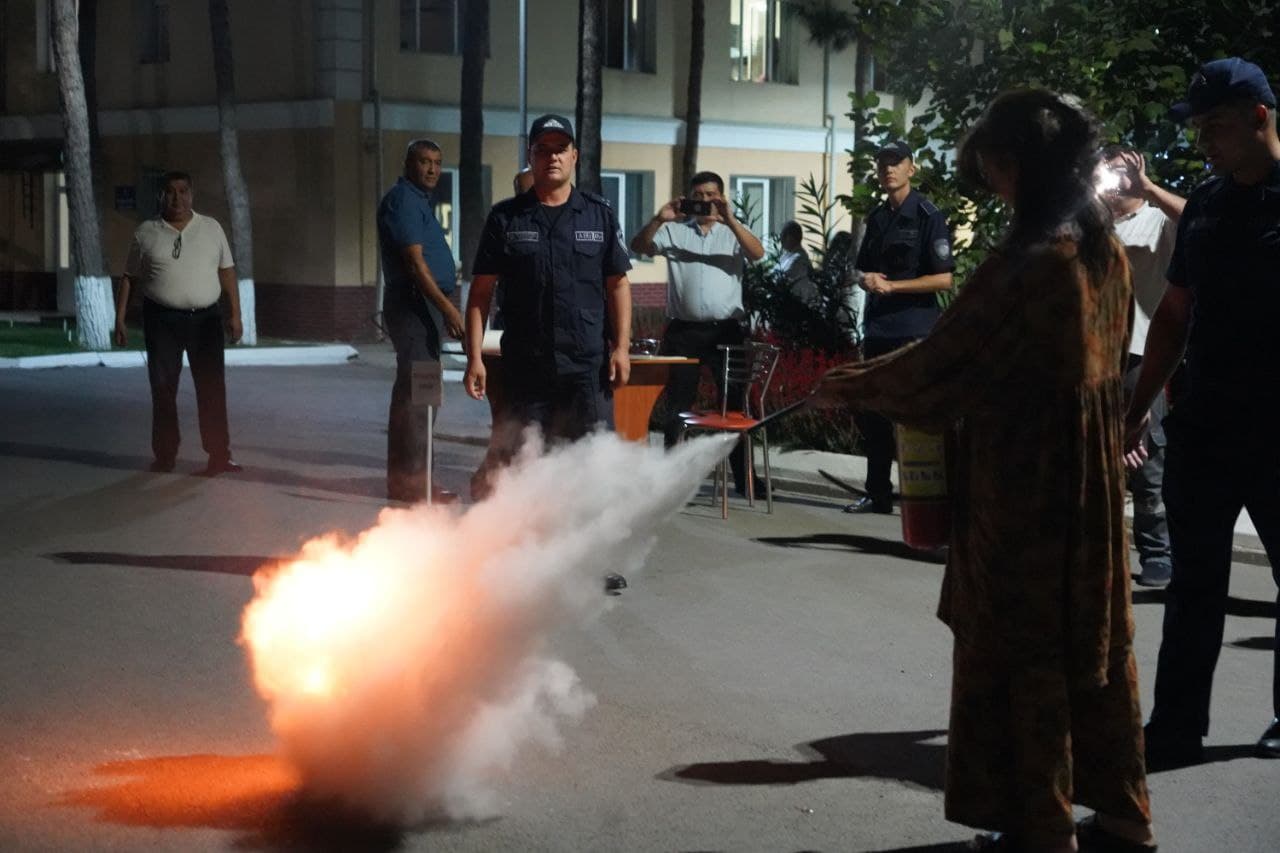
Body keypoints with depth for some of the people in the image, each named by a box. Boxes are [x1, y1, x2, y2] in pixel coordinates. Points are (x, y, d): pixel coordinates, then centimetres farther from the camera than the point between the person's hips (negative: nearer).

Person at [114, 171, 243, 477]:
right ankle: (165, 455, 12)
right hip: (162, 321, 0)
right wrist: (120, 319, 2)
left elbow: (227, 272, 7)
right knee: (163, 389, 3)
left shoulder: (211, 228, 7)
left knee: (212, 388, -3)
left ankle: (219, 455, 0)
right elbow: (129, 278, 7)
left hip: (205, 318, 0)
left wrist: (235, 314, 0)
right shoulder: (146, 233, 4)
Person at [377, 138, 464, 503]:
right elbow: (415, 262, -19)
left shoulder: (419, 200, 20)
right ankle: (409, 480, -10)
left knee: (418, 391, 13)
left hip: (425, 306, 11)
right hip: (413, 305, -11)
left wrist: (444, 309, 22)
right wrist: (448, 308, -23)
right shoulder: (402, 200, -12)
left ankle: (407, 476, 19)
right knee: (415, 391, -11)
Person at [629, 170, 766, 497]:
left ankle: (743, 477, 12)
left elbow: (757, 253, -9)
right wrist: (659, 219, -19)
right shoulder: (674, 230, 9)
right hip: (684, 330, 0)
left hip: (727, 329, 0)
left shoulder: (733, 231, 9)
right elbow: (639, 247, -3)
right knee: (677, 405, 5)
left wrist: (730, 220, -22)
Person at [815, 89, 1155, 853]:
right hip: (1093, 474, 8)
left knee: (1020, 652, 4)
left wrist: (851, 386, 1)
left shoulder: (1030, 261, -21)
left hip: (1023, 482, -8)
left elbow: (946, 359, -15)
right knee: (1094, 641, 15)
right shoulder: (1106, 251, 5)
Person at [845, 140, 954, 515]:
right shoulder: (877, 217, 15)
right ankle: (878, 493, 20)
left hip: (914, 331, -7)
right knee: (871, 414, 10)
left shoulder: (927, 216, -7)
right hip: (877, 328, 7)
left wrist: (891, 285, -15)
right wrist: (865, 279, -1)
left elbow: (944, 279, -12)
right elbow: (860, 269, 23)